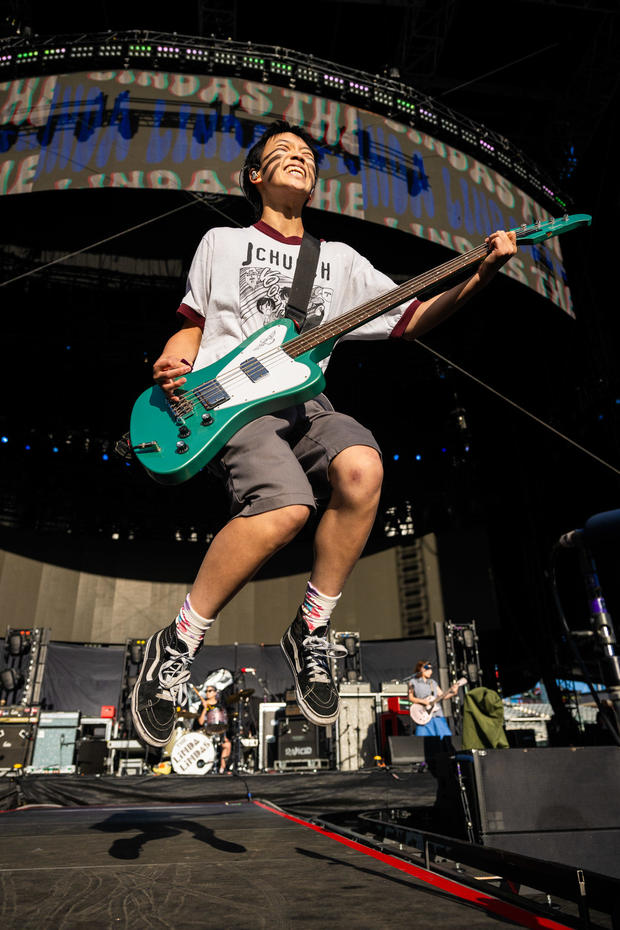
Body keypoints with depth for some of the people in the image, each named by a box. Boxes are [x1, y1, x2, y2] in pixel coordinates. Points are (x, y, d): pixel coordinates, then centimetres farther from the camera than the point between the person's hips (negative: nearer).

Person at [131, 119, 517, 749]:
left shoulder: (341, 260, 23)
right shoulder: (221, 242, 20)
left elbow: (411, 320, 17)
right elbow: (193, 326, 20)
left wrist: (478, 276, 2)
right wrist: (171, 365, -4)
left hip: (300, 400, 3)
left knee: (361, 467, -32)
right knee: (287, 506, -34)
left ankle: (310, 631, -12)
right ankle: (178, 643, -12)